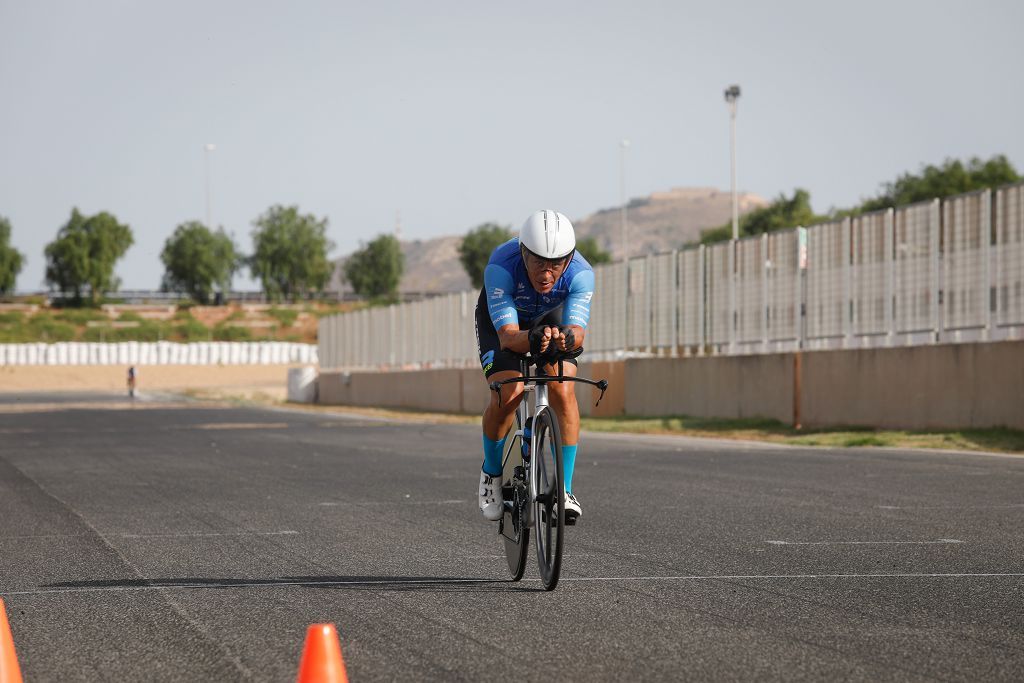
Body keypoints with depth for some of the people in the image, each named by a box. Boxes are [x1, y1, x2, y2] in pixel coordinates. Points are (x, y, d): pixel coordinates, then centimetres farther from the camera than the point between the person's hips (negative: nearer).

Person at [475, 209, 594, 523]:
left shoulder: (580, 273, -34)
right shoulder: (501, 267, -39)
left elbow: (577, 330, -41)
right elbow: (508, 336, -43)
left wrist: (567, 338, -64)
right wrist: (532, 339, -64)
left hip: (551, 316, 2)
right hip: (500, 317, -1)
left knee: (563, 391, -23)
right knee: (507, 394, -24)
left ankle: (565, 489, -13)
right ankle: (491, 472, 4)